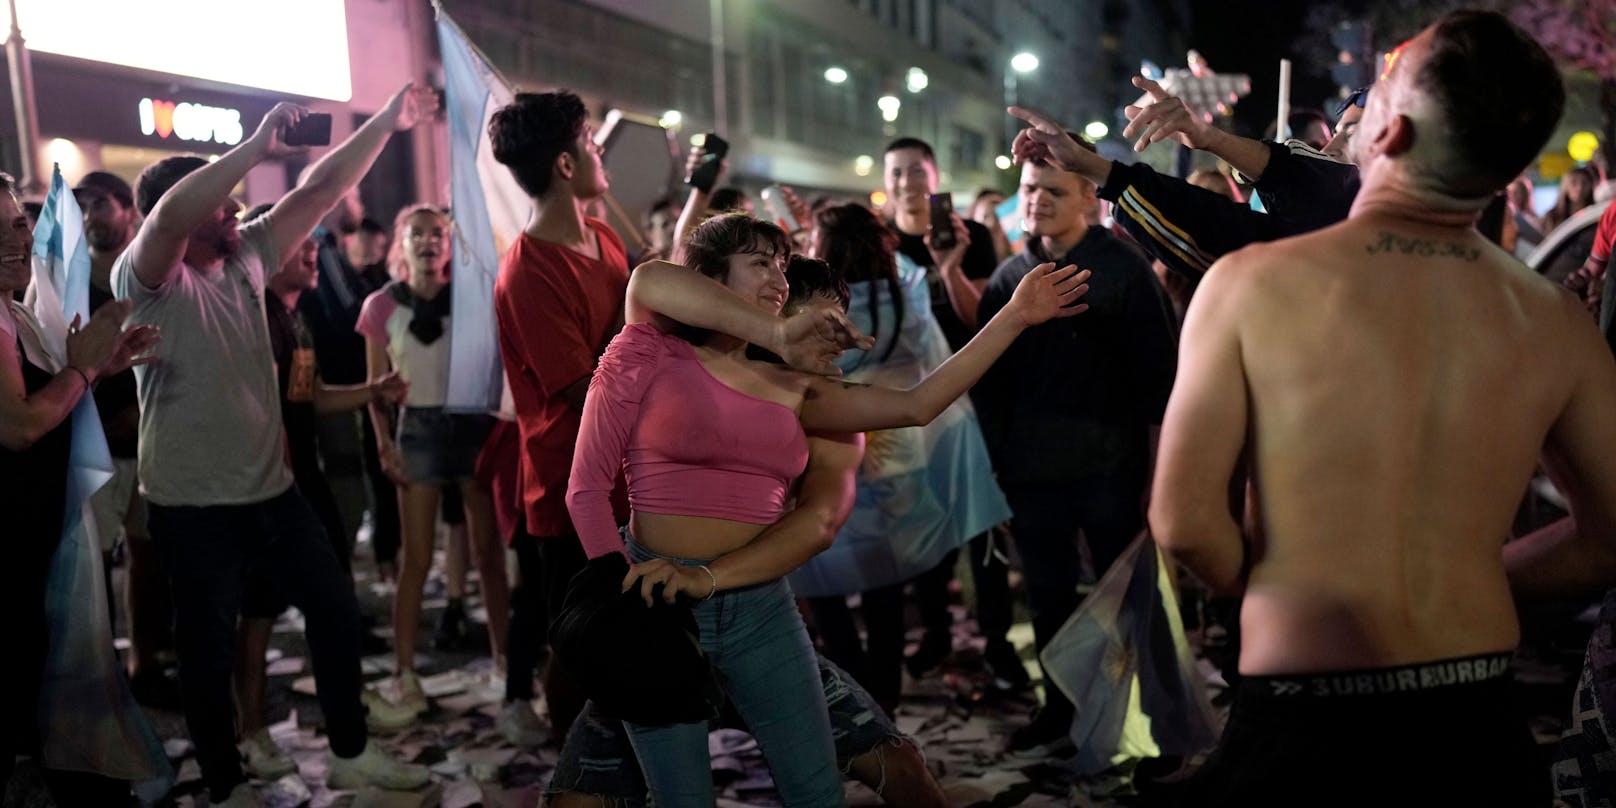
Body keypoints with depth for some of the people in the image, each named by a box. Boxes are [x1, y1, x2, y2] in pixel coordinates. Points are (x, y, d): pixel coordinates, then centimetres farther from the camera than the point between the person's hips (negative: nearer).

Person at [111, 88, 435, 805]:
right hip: (192, 506, -6)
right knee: (209, 647, 9)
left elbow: (319, 192, 3)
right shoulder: (145, 280, -13)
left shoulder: (247, 258, 6)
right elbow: (170, 215, -34)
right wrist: (256, 147, -33)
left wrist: (385, 124, -1)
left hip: (271, 489, 7)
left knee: (337, 611, 12)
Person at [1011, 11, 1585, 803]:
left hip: (1301, 723, -3)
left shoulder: (1251, 282, -14)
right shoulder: (1557, 324, -4)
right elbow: (1606, 539, 5)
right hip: (1484, 734, 4)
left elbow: (1183, 521, -13)